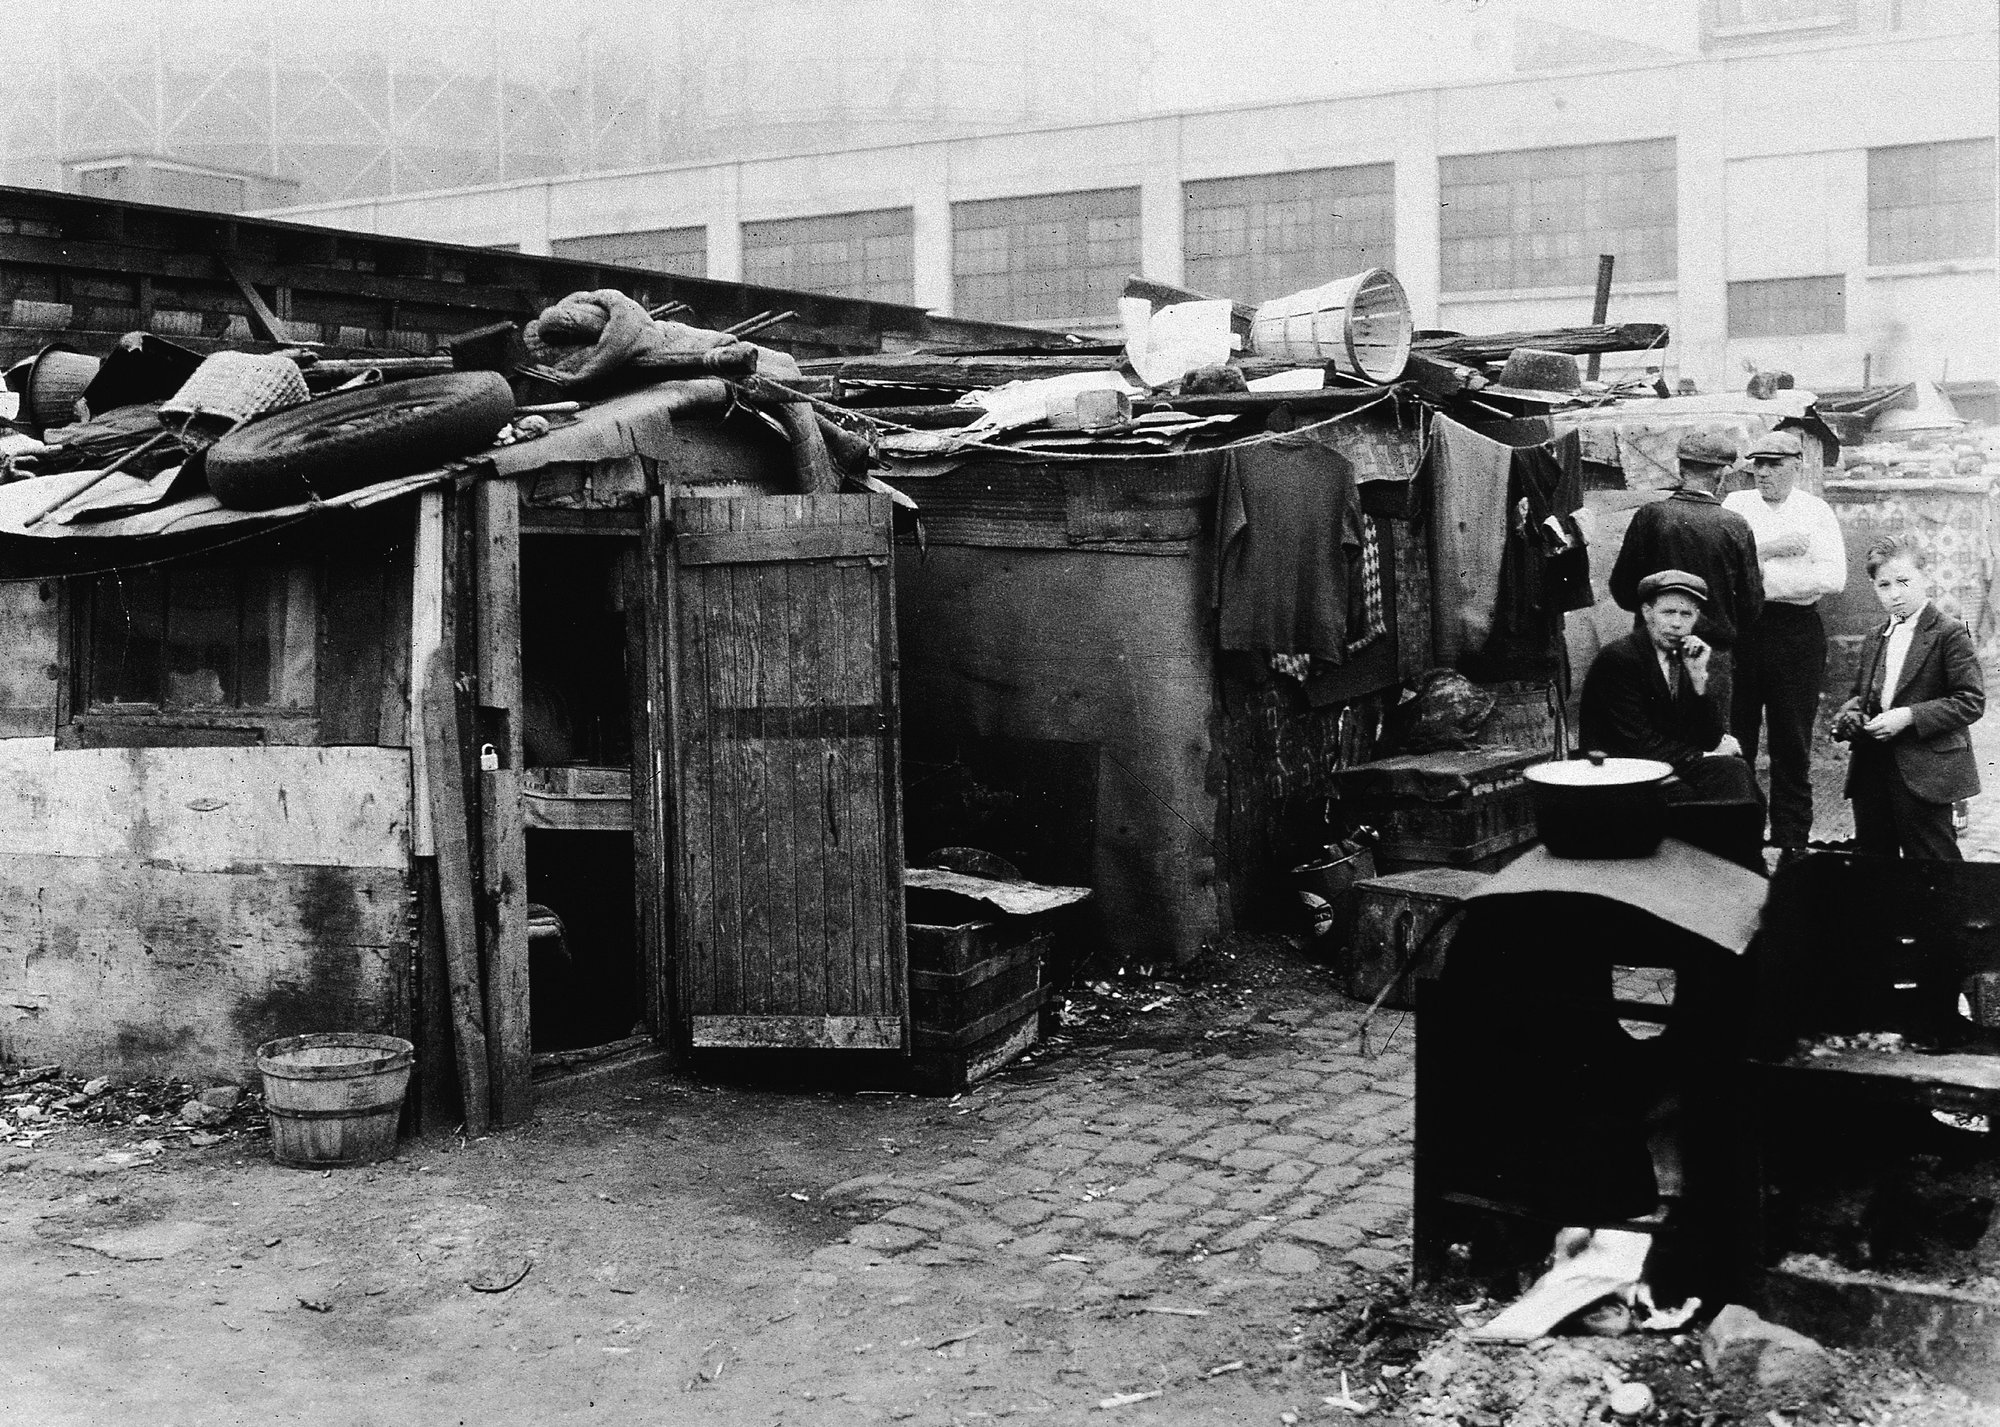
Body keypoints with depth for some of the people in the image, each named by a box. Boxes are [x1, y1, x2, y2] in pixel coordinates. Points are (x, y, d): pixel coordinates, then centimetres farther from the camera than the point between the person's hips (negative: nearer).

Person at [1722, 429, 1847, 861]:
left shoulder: (1816, 512, 4)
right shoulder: (1735, 505, 10)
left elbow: (1834, 577, -8)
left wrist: (1767, 576, -12)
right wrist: (1773, 547, -13)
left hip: (1796, 634, -1)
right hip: (1738, 629, 1)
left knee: (1791, 750, 4)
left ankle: (1791, 849, 11)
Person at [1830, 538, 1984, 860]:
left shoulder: (1949, 634, -6)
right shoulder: (1874, 639, 16)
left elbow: (1971, 701, -12)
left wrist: (1909, 716, -19)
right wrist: (1849, 715, 2)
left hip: (1924, 770, -7)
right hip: (1872, 770, 7)